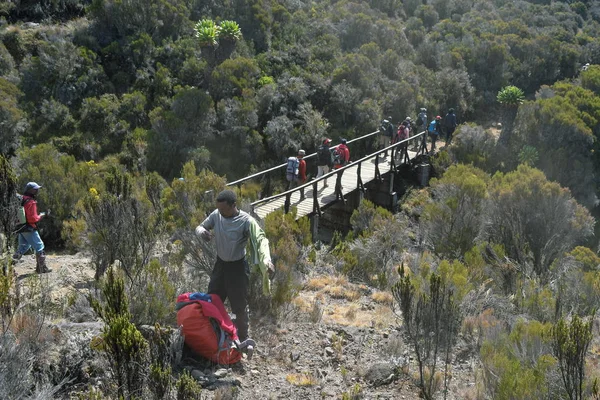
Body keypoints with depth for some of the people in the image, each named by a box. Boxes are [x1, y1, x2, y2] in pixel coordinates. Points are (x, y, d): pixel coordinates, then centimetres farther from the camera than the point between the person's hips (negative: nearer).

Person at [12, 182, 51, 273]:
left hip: (21, 228, 9)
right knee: (39, 247, 2)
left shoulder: (21, 199, 8)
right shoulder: (31, 202, -19)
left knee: (23, 247, 19)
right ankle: (41, 268, 6)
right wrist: (40, 216, -5)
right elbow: (33, 218, -22)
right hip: (29, 229, -9)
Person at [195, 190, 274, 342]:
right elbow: (200, 226, 4)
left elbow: (260, 240, -36)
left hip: (237, 267, -5)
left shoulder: (246, 221, -25)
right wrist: (202, 231, -23)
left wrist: (267, 260, -56)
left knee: (239, 306, 6)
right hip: (220, 264, 6)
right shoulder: (216, 215, -9)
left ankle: (243, 339, 25)